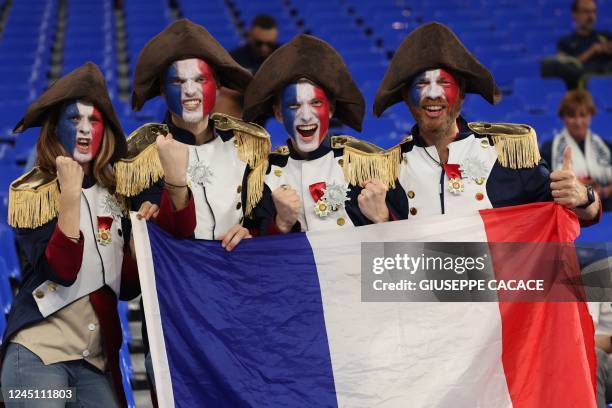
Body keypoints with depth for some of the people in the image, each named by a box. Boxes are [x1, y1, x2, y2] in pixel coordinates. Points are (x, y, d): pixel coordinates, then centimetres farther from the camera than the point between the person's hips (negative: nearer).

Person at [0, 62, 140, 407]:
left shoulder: (114, 195, 11)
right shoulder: (30, 192, -3)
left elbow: (128, 286, 9)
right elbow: (62, 272, -17)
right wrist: (71, 192, -19)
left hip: (99, 355, 5)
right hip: (39, 351, -4)